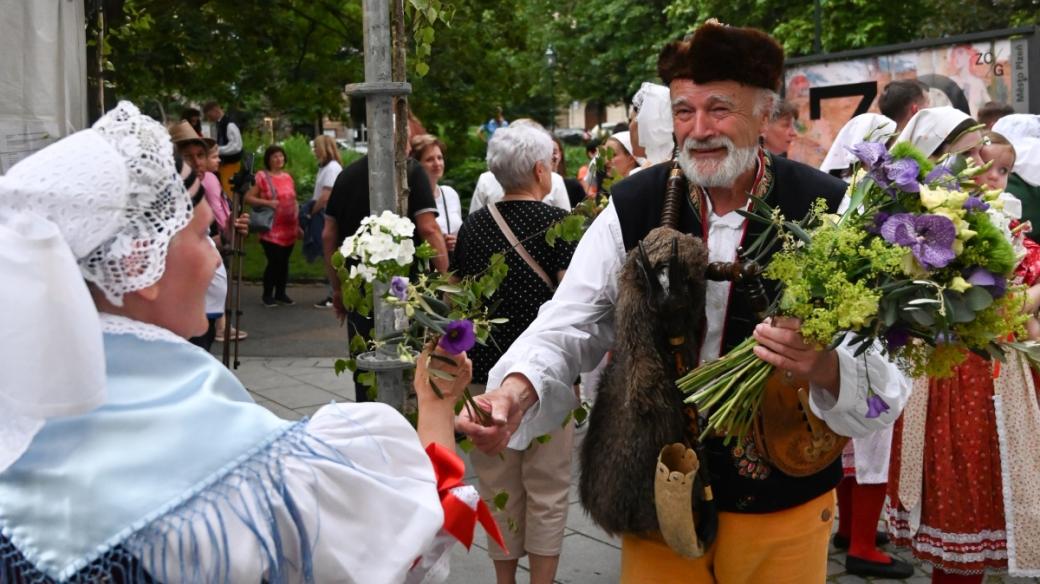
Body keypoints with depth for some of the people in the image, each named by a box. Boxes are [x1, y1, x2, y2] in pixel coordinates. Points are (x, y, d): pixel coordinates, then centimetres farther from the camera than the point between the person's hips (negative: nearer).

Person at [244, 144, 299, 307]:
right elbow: (248, 198, -8)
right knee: (274, 261, -8)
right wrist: (267, 202, -20)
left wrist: (298, 225, 16)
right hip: (271, 229, -5)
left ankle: (281, 293, 20)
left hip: (289, 228, 5)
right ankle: (267, 294, 7)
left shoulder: (288, 177, 12)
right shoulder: (262, 177, -5)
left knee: (284, 261, 8)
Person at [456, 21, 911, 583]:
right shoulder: (633, 207, -7)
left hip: (786, 507, 0)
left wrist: (824, 367, -37)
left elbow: (886, 373, -15)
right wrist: (517, 390, -28)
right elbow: (567, 325, -7)